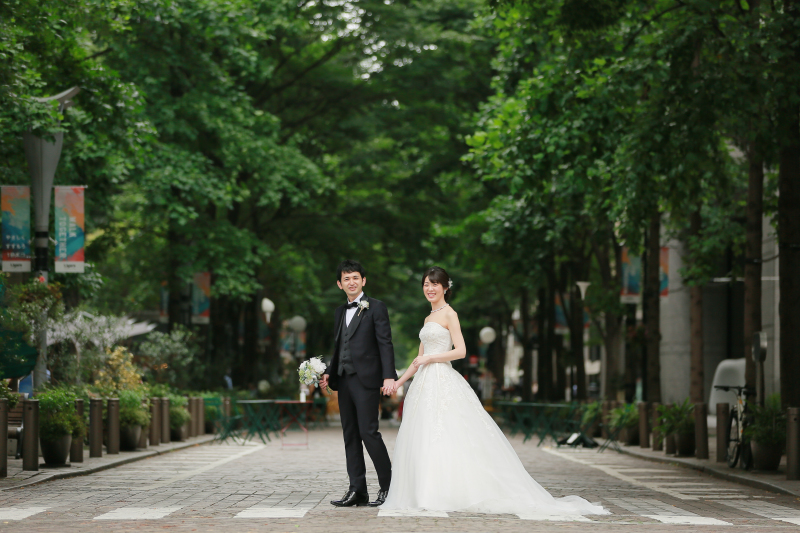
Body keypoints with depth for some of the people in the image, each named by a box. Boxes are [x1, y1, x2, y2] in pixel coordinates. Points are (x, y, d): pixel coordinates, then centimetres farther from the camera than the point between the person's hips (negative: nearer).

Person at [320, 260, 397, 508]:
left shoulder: (376, 308, -1)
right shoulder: (340, 312, 19)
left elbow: (385, 344, -8)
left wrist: (389, 376, -18)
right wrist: (329, 373, 10)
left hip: (366, 379, -7)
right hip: (344, 380, 7)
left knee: (368, 432, -11)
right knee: (350, 435, 6)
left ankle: (388, 486, -1)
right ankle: (357, 490, 8)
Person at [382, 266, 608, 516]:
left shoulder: (449, 314, -4)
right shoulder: (428, 319, 19)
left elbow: (460, 351, -12)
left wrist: (429, 359, -11)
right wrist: (399, 381, 18)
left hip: (443, 382, -8)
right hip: (425, 384, 8)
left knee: (443, 438, -13)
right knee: (423, 439, 2)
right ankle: (428, 496, 2)